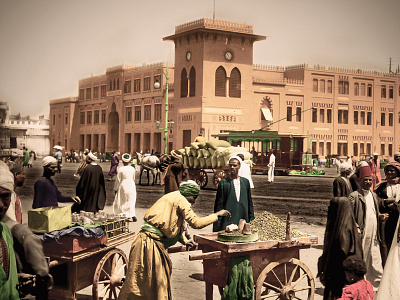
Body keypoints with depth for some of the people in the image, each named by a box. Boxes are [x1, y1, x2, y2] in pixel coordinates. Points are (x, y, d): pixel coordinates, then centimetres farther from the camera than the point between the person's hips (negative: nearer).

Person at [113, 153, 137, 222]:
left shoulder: (121, 169, -13)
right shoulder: (132, 169, -1)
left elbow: (118, 180, -8)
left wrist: (115, 188, 4)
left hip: (123, 186, -3)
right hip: (131, 186, 3)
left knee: (122, 202, 9)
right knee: (131, 201, 9)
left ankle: (121, 215, 11)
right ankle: (133, 215, 2)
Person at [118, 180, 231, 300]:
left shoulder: (172, 198, 19)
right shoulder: (180, 200, -10)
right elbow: (195, 223, -18)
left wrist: (184, 241, 34)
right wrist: (216, 215, -9)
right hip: (149, 243, -10)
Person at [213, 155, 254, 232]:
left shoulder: (245, 182, 9)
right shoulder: (223, 183, -2)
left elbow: (249, 202, 15)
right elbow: (219, 204, -1)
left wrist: (251, 218, 11)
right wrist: (218, 222, -4)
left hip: (243, 219, 4)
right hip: (228, 222, -3)